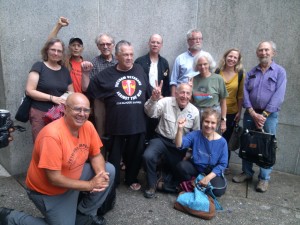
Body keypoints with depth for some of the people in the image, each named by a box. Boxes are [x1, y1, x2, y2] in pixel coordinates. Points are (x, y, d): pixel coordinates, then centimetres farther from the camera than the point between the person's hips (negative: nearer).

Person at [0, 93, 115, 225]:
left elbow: (96, 156, -1)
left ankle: (84, 214, 12)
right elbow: (54, 178, -29)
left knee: (109, 170, -6)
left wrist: (101, 175, -23)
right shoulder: (52, 135, -32)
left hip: (73, 178, 6)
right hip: (47, 191, -6)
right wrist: (90, 185, -24)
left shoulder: (88, 126, -11)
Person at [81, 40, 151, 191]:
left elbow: (149, 93, 17)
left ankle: (131, 179, 38)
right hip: (117, 124, -2)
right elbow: (87, 89, 4)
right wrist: (85, 73, -9)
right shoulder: (107, 74, 1)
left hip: (138, 123, 3)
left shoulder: (140, 70, 8)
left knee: (135, 154, 16)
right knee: (115, 155, 11)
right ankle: (112, 181, 30)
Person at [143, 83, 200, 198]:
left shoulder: (194, 111, -3)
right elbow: (151, 113, -23)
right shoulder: (166, 102, -9)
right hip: (162, 139, -2)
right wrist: (154, 99, -41)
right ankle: (152, 185, -2)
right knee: (148, 156, -27)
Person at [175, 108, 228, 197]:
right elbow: (179, 145, -28)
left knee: (218, 190, -27)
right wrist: (180, 129, -45)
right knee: (181, 166, -28)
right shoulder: (195, 135, -13)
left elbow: (222, 164, -10)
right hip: (195, 167, 1)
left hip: (213, 171, 0)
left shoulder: (222, 142, -14)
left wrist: (208, 177, -20)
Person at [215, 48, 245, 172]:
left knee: (227, 138, 13)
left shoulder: (240, 74, -1)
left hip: (232, 112, 1)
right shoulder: (217, 72, -1)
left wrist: (239, 112, -3)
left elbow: (240, 95, 1)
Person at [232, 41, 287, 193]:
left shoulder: (280, 72, 1)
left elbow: (278, 96, -9)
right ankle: (247, 172, 22)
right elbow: (245, 94, 0)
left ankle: (264, 178, 13)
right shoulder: (251, 73, 10)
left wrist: (264, 115, -15)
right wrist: (253, 114, -12)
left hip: (269, 115, -3)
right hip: (250, 114, 3)